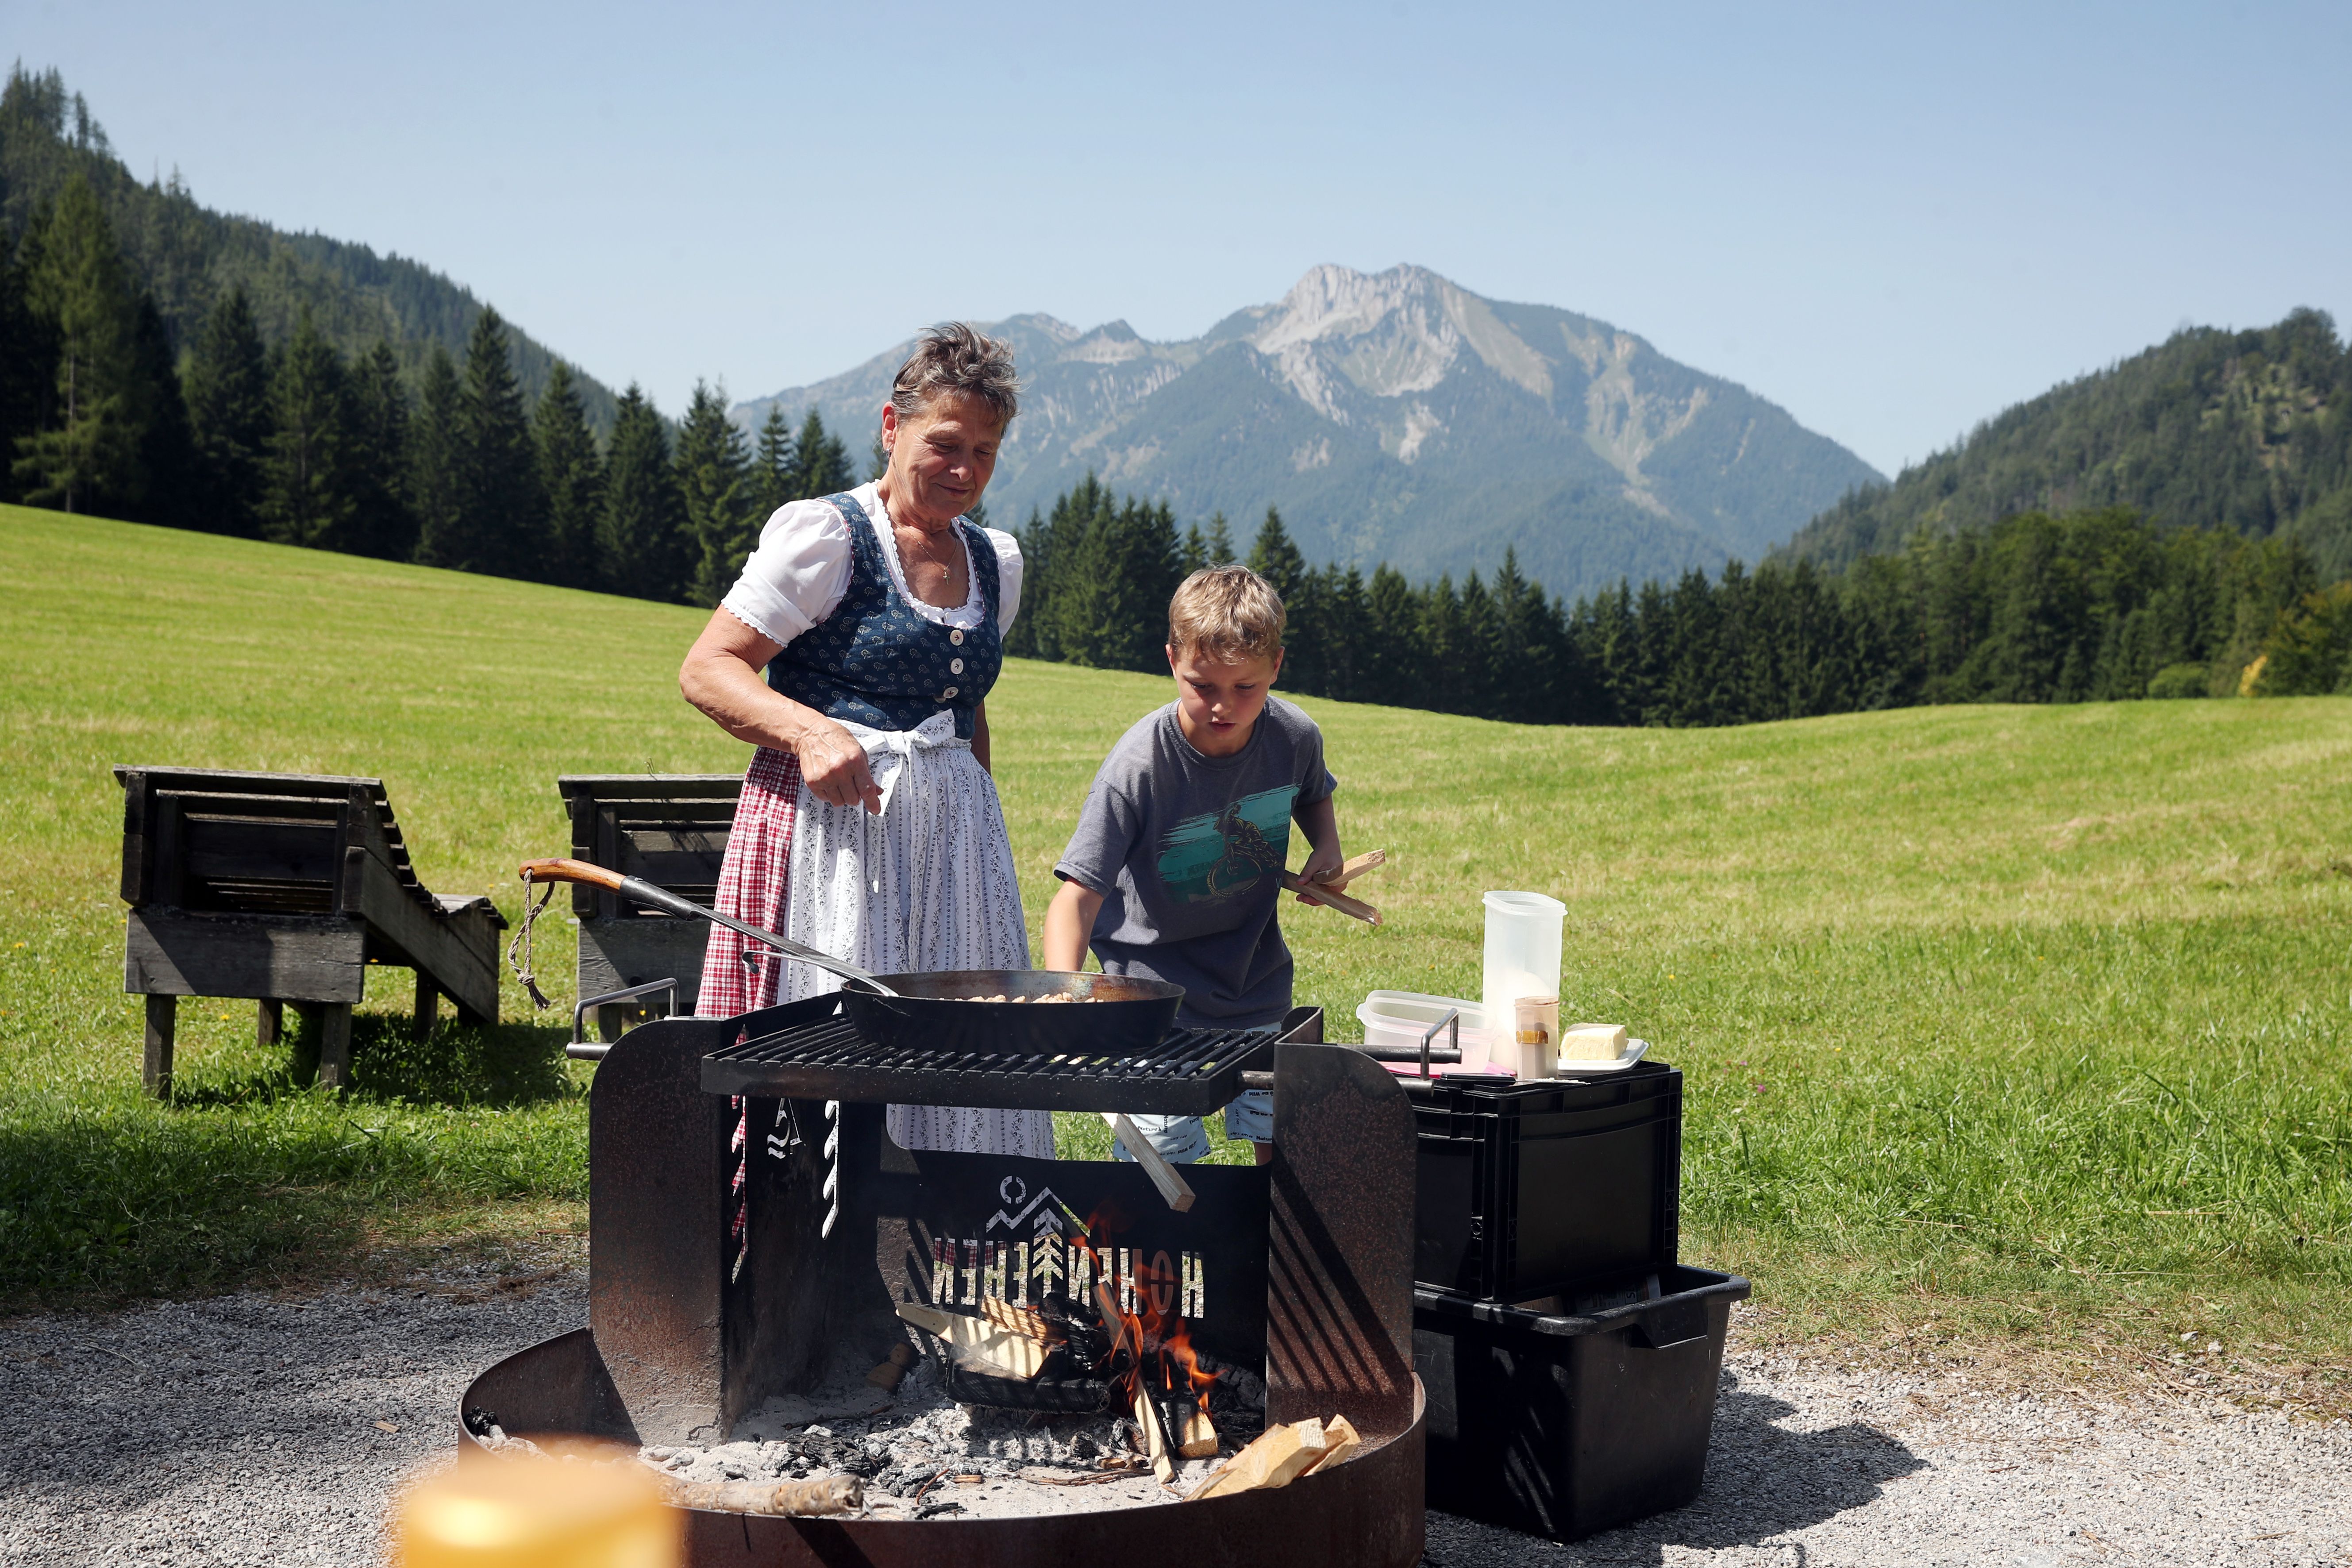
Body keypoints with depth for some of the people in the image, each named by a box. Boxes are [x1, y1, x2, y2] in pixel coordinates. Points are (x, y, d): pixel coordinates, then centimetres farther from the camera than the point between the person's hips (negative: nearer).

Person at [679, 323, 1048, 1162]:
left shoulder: (995, 562, 14)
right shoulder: (825, 535, -6)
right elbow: (706, 670, -8)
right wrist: (808, 729, -24)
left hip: (955, 834, 6)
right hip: (830, 825, -6)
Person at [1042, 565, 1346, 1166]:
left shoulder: (1294, 738, -11)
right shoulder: (1138, 766, -26)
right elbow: (1078, 894, -29)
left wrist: (1327, 847, -5)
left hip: (1258, 980, 4)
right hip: (1157, 983, -4)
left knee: (1282, 1142, 12)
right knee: (1163, 1159, -7)